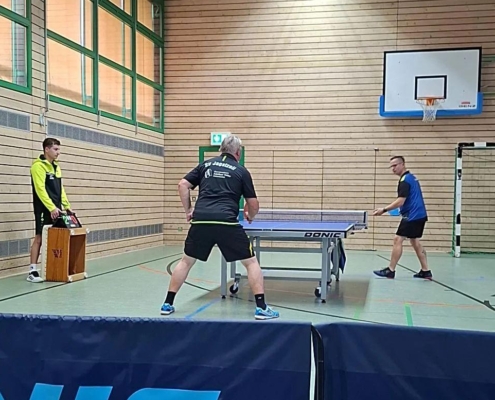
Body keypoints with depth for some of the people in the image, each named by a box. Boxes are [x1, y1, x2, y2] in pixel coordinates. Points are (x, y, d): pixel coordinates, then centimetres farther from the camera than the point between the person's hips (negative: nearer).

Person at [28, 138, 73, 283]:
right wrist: (51, 208, -22)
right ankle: (33, 271, -2)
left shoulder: (56, 166, 16)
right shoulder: (38, 166, -10)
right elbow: (40, 189, -17)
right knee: (40, 238, -6)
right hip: (44, 209, -8)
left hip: (56, 209, 8)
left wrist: (66, 205, 13)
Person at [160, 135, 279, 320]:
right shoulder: (241, 171, 12)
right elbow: (254, 204, 12)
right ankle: (261, 308, 4)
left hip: (201, 221, 3)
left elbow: (183, 185, 13)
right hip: (227, 223, -3)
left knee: (186, 261, 22)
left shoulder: (206, 165, 19)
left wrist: (188, 210, 19)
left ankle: (168, 304, 24)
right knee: (251, 262, 10)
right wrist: (250, 216, 33)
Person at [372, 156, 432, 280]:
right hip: (420, 215, 10)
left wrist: (384, 210, -20)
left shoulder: (405, 180, -14)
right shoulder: (411, 177, 16)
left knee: (398, 240, -7)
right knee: (415, 242, 15)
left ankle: (390, 271, -5)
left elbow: (400, 201, -22)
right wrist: (403, 209, 24)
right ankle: (425, 271, 16)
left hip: (412, 216, -10)